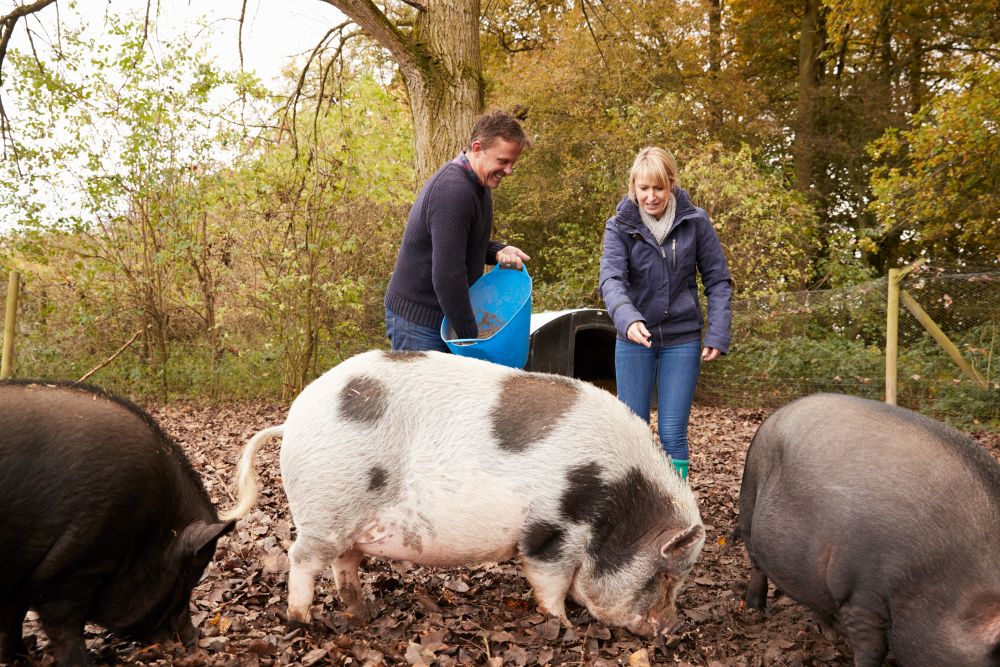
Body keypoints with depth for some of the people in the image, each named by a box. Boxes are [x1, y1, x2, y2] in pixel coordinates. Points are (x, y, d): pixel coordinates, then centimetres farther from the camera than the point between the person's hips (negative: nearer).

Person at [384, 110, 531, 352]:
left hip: (445, 317, 9)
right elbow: (447, 275, -25)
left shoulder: (478, 184, 9)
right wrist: (470, 337, -20)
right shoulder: (453, 189, -22)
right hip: (417, 320, -9)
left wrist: (497, 251, 1)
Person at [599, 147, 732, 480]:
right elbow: (611, 278, -20)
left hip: (682, 339, 0)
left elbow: (718, 280, 1)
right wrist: (627, 319, -39)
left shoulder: (695, 221, -4)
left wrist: (718, 334, -8)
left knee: (673, 433, 1)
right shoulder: (619, 226, -5)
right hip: (635, 339, 0)